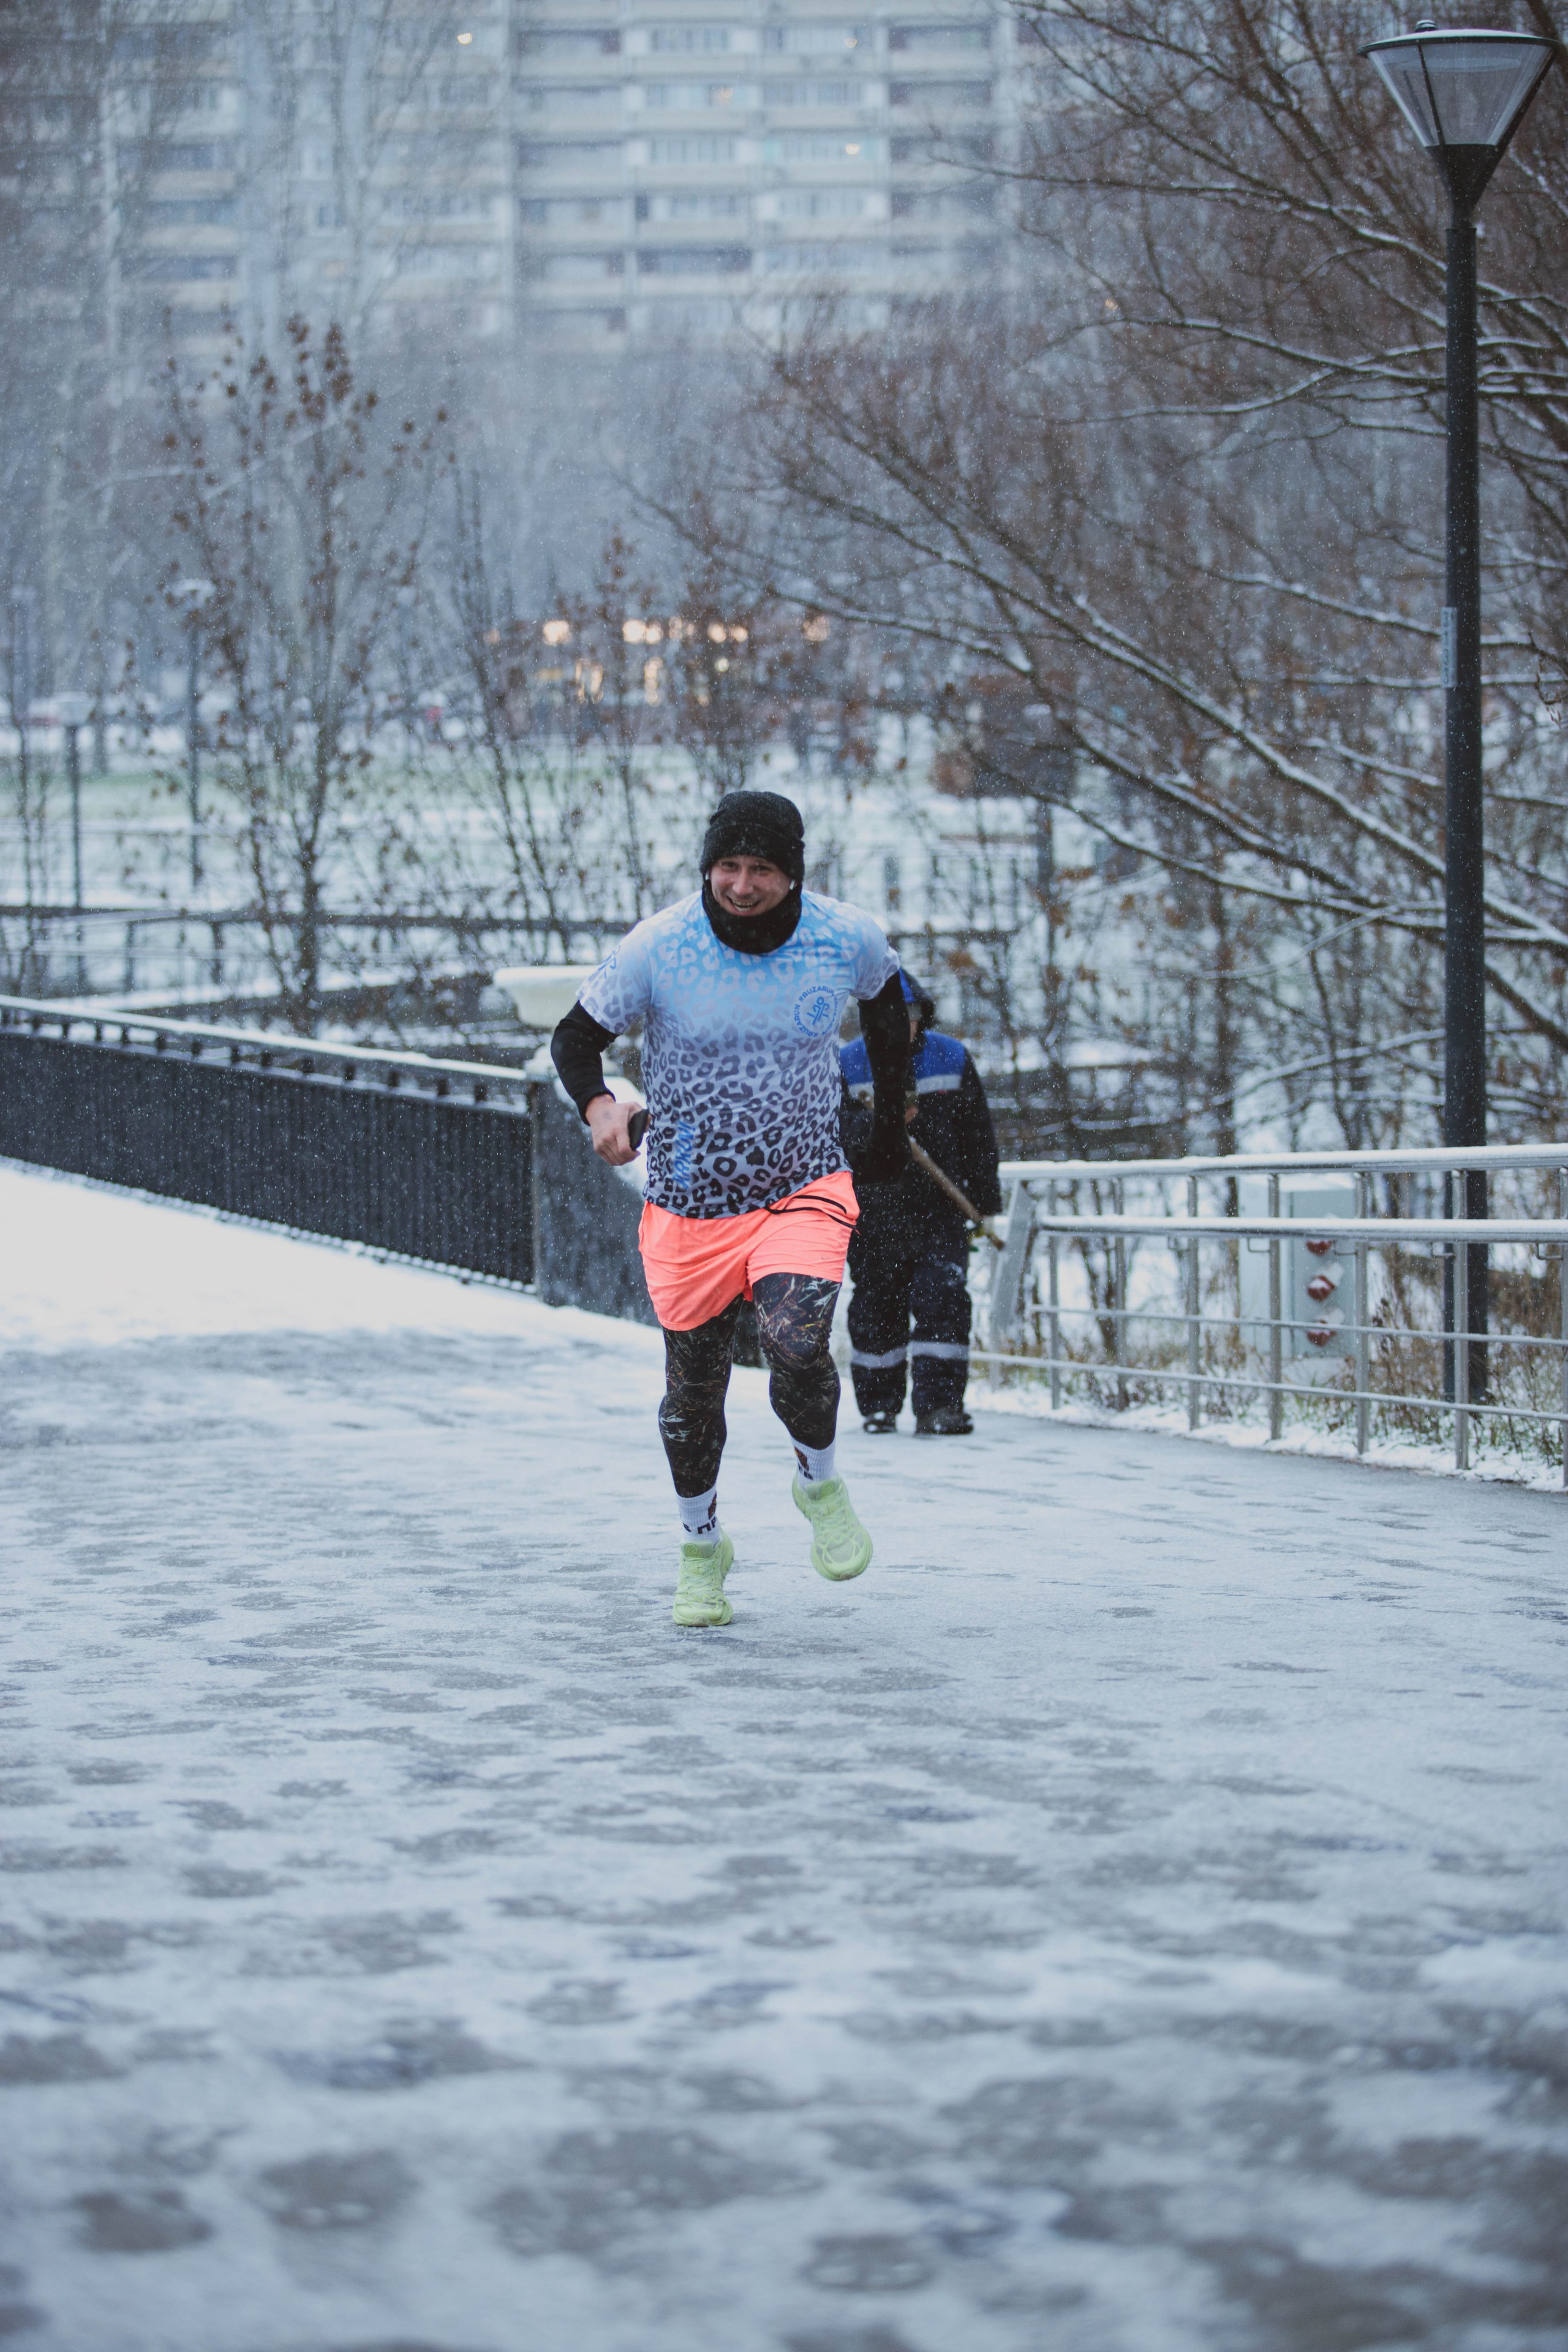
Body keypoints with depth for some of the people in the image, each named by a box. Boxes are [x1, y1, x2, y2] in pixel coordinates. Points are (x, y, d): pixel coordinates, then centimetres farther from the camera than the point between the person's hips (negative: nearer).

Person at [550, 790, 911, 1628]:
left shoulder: (849, 939, -9)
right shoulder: (656, 947, -15)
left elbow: (885, 1001, 13)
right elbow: (576, 1037, -6)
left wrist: (890, 1125, 19)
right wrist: (599, 1105, -28)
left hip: (804, 1191, -1)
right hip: (690, 1206, 1)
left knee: (796, 1346, -26)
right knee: (694, 1393, 10)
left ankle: (819, 1485, 6)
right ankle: (702, 1546, 37)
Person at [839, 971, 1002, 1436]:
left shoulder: (952, 1060, 3)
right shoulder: (849, 1066, -3)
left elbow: (978, 1133, 10)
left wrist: (984, 1196, 10)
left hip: (939, 1209, 1)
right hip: (874, 1211, 0)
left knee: (942, 1301, -11)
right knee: (877, 1309, 7)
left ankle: (938, 1406, -13)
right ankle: (879, 1406, 22)